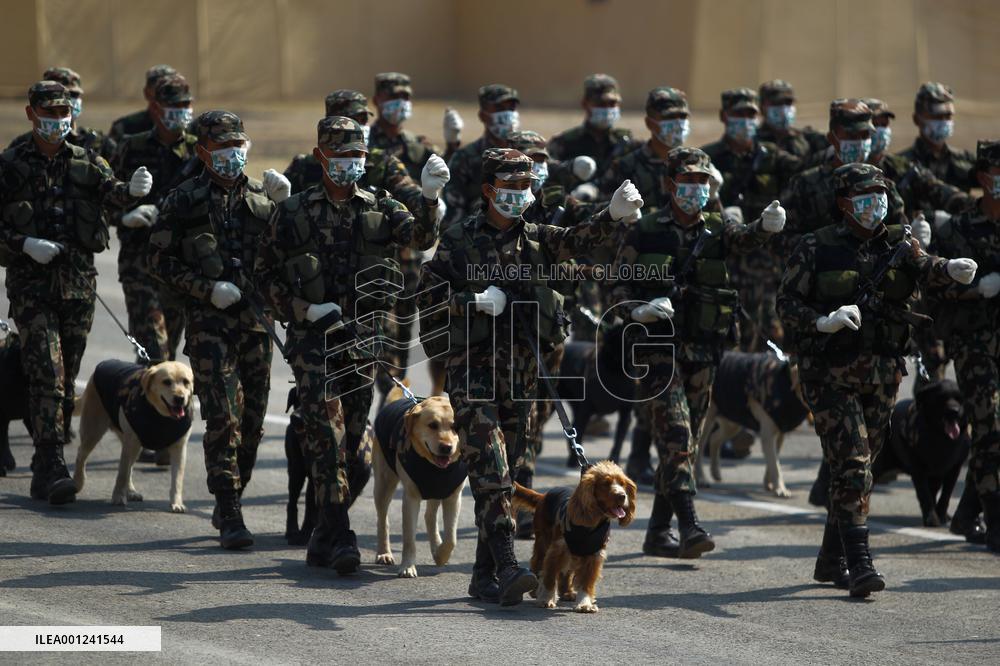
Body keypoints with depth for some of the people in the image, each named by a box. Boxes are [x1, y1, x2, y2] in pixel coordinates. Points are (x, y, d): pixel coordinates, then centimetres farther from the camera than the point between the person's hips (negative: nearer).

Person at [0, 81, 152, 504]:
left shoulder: (87, 163, 10)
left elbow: (110, 192, -6)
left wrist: (131, 191, -28)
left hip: (79, 281, 3)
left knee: (67, 377, 8)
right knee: (46, 373, -14)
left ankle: (45, 470, 20)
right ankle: (52, 467, -19)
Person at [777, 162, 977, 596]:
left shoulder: (897, 243, 5)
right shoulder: (815, 248, -4)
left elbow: (922, 268, -15)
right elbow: (786, 302, -5)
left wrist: (950, 270, -37)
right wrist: (823, 321, -23)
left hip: (881, 372, 5)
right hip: (830, 374, -5)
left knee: (860, 464, 12)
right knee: (851, 466, -14)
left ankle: (832, 560, 25)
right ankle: (859, 564, -18)